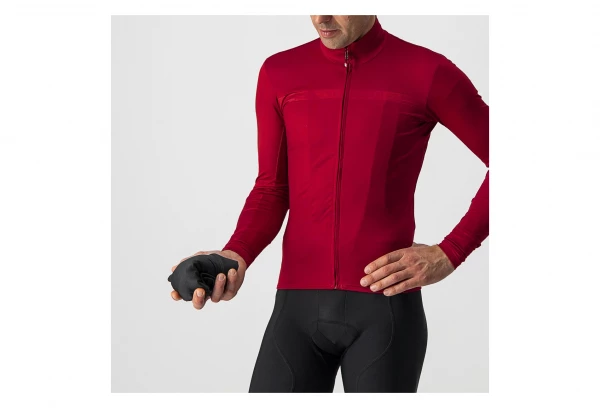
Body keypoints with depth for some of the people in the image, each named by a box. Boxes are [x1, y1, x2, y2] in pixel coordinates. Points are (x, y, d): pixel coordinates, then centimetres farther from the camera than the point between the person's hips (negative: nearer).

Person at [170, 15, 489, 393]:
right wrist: (235, 257, -7)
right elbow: (272, 190, 13)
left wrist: (449, 254, -5)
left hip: (387, 308, -3)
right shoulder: (279, 73, 8)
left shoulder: (427, 72, -2)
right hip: (298, 307, 3)